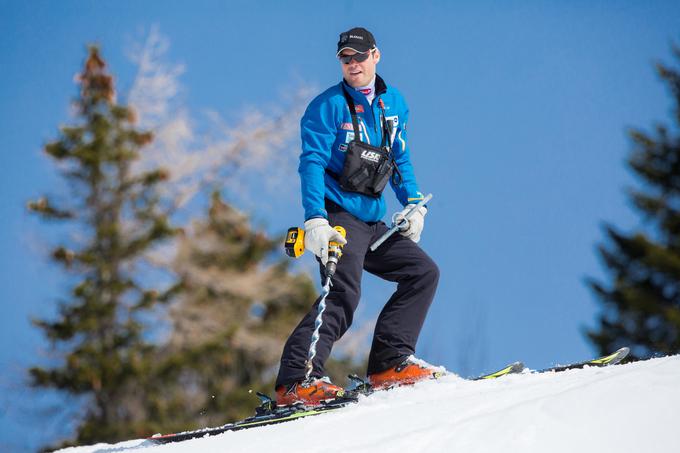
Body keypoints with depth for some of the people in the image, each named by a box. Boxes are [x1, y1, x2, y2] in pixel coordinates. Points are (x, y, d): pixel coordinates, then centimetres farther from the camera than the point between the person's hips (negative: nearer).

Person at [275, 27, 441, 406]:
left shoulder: (393, 103, 14)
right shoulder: (329, 106, -6)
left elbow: (400, 159, 24)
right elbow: (312, 163, -14)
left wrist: (413, 204, 10)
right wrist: (315, 219, -26)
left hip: (372, 223, 8)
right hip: (338, 218, -8)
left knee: (424, 272, 3)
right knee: (344, 294, -23)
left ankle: (389, 363, 2)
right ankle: (296, 381, -29)